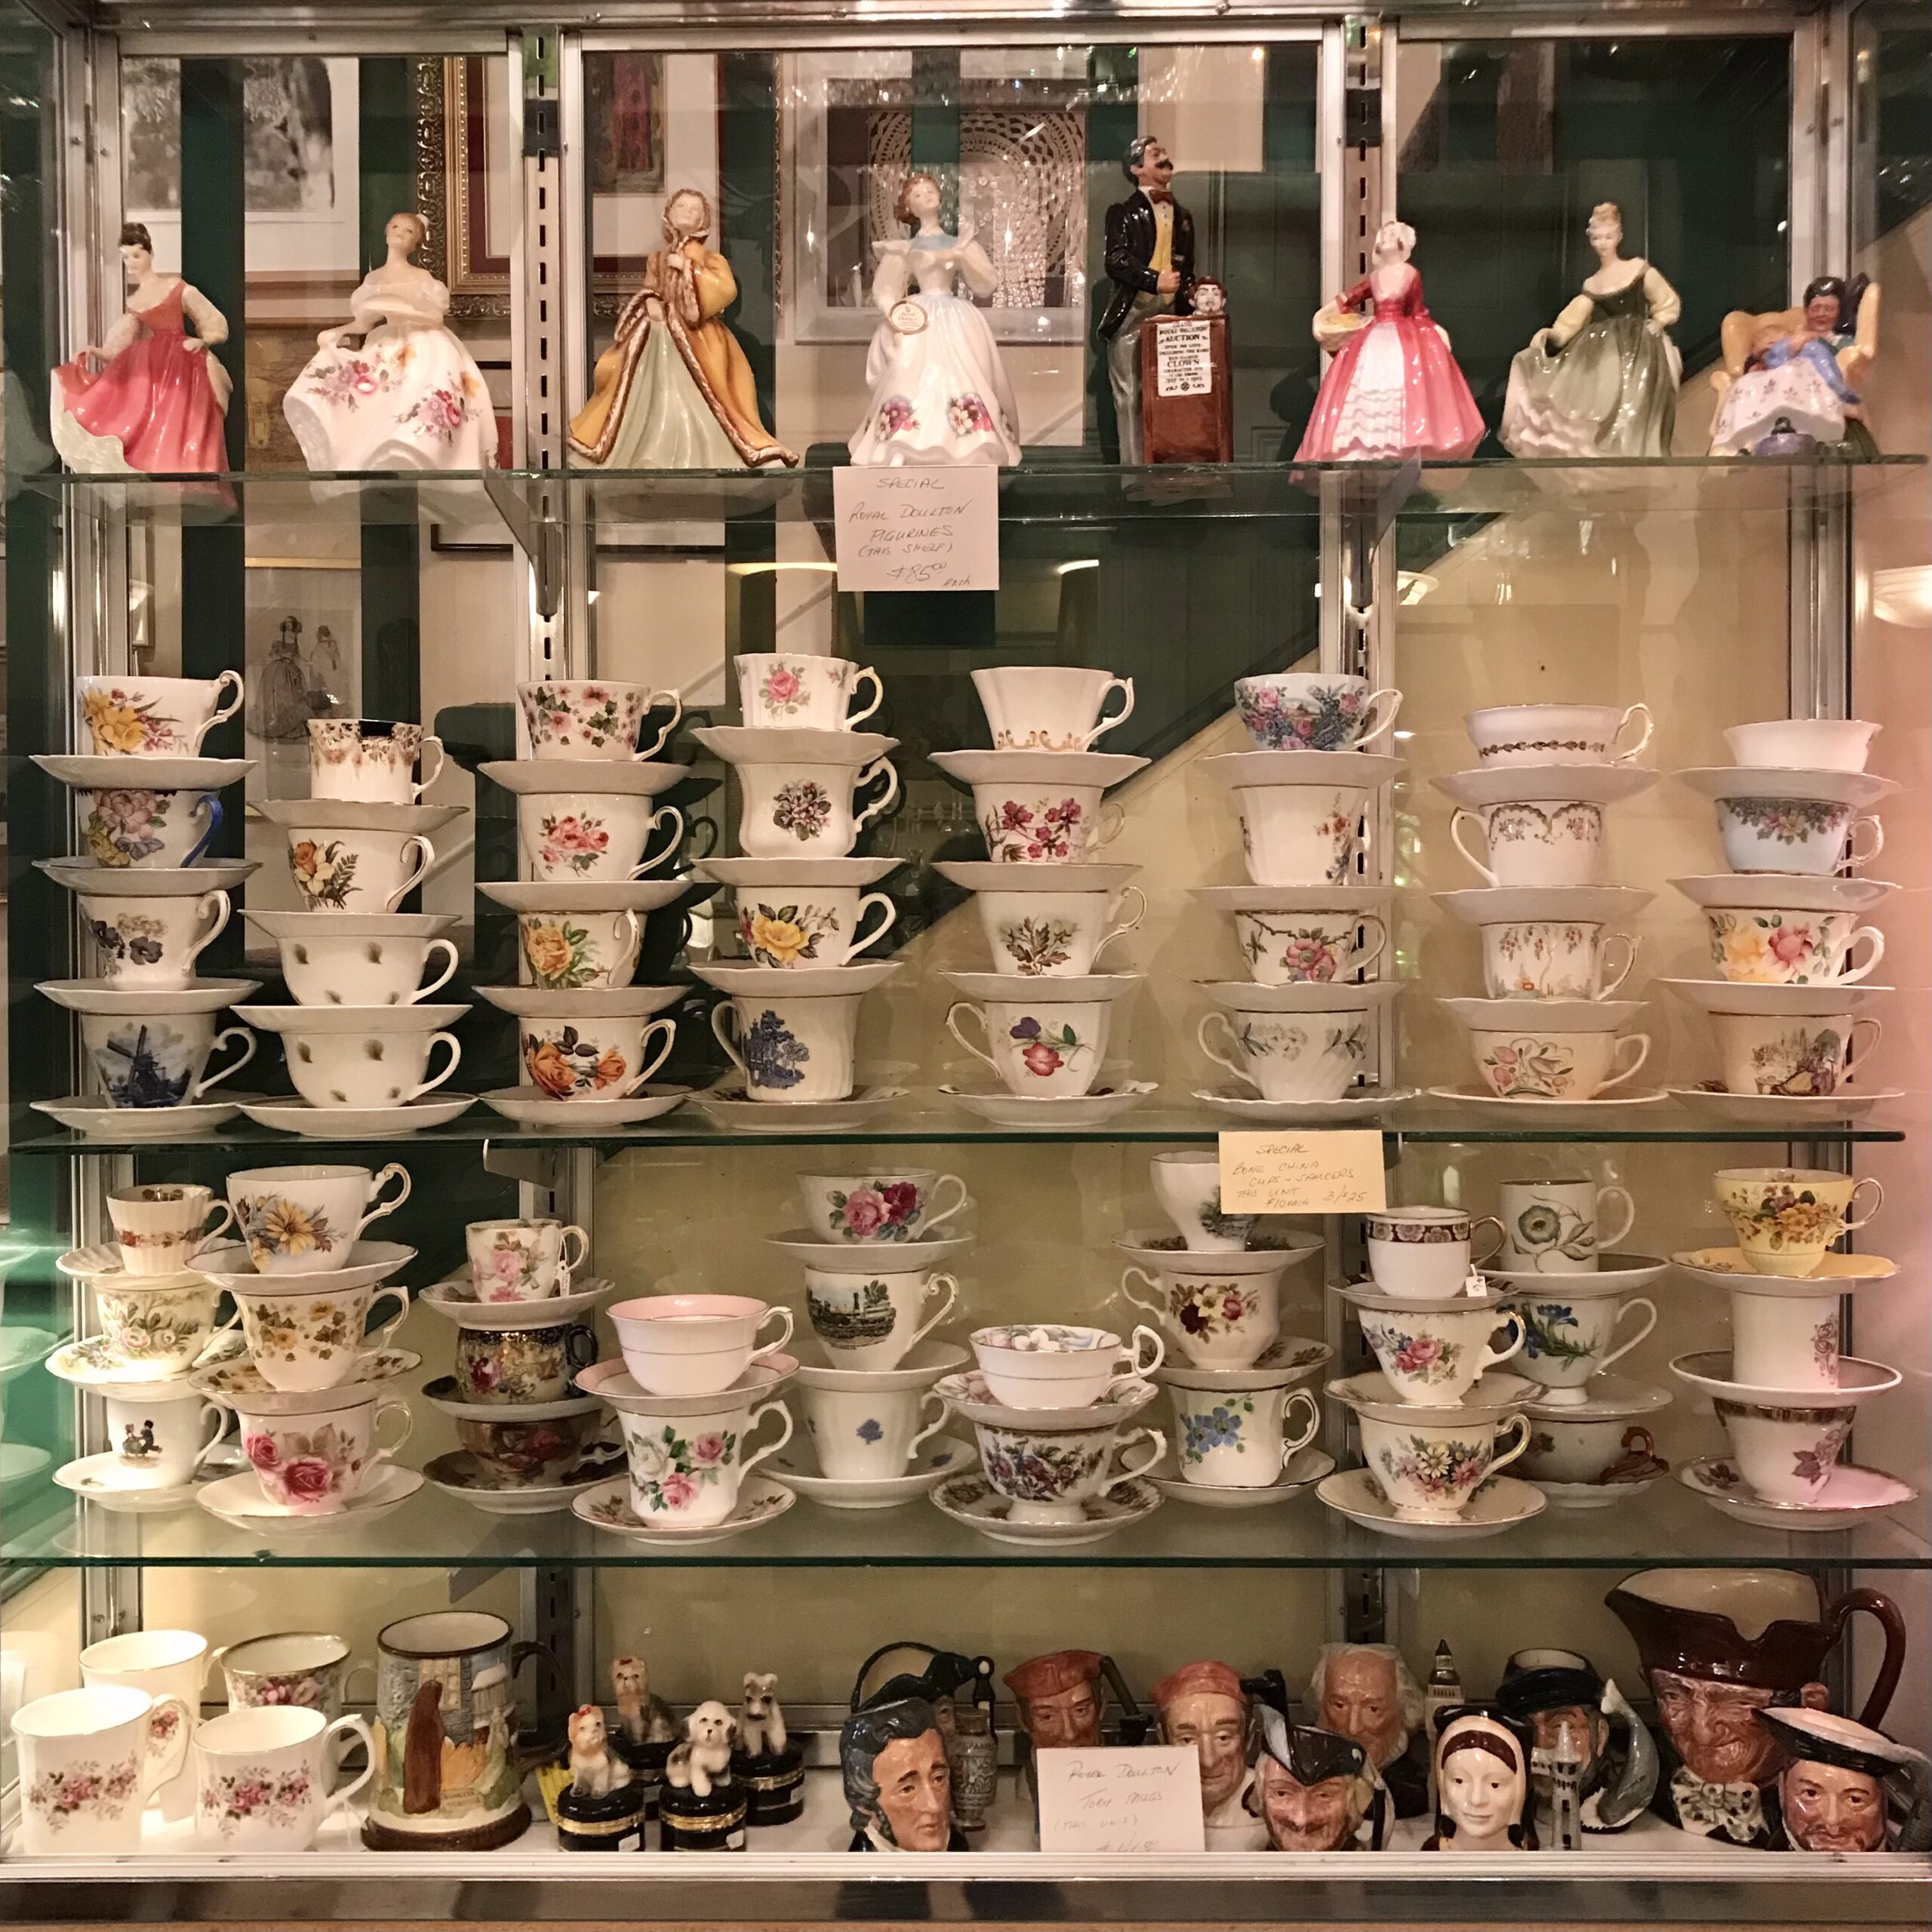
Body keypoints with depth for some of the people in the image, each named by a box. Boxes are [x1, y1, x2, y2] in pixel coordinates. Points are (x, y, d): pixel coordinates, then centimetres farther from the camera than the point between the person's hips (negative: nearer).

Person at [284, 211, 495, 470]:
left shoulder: (421, 278, 3)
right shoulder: (372, 279, 16)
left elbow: (437, 320, -8)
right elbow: (364, 323, 17)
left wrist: (398, 310, -19)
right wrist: (336, 332, 1)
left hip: (421, 351, -5)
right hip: (384, 352, 5)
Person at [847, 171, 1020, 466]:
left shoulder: (958, 243, 15)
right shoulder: (906, 249, 9)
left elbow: (989, 284, 7)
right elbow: (885, 291, 6)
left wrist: (963, 257, -6)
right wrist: (896, 318, -11)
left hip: (956, 322, 3)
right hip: (919, 323, -3)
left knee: (962, 382, -9)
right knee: (912, 382, -16)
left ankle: (966, 454, -10)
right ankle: (909, 459, -21)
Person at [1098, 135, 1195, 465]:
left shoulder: (1182, 216, 22)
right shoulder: (1124, 212, 5)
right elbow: (1116, 261, -9)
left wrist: (1191, 292, 5)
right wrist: (1155, 281, -18)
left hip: (1170, 315, 5)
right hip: (1133, 314, -5)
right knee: (1130, 397, -6)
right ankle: (1134, 466, -5)